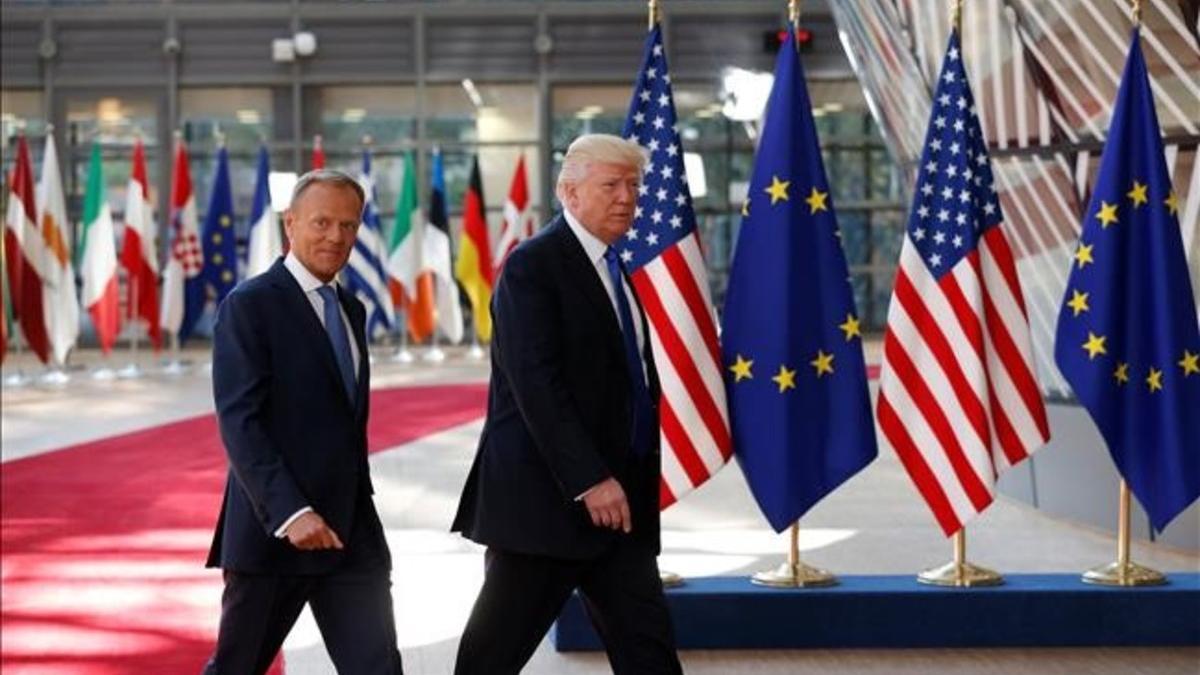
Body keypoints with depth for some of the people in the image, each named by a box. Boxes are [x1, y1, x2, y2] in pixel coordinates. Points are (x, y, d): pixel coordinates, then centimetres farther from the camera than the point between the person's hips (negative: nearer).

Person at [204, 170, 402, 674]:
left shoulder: (351, 310, 15)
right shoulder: (250, 306, -9)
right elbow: (239, 421, -17)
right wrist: (289, 512, -25)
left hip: (352, 531, 6)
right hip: (272, 530, -6)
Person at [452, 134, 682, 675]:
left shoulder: (612, 268, 16)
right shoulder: (533, 266, -11)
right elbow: (536, 385, -19)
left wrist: (624, 483, 13)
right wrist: (589, 480, -23)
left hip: (616, 496, 8)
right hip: (546, 495, -8)